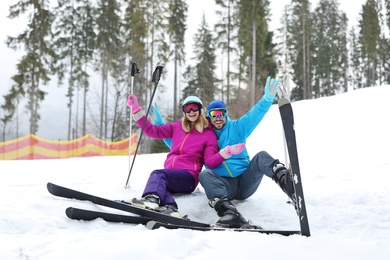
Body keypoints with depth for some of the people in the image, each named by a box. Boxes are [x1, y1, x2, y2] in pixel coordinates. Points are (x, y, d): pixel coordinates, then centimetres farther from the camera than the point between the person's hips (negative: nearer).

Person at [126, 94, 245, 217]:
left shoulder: (208, 133, 10)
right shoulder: (177, 127, 21)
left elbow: (210, 161, 0)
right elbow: (152, 130, 19)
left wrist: (228, 151, -18)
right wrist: (136, 109, 14)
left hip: (188, 176, -4)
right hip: (169, 173, 4)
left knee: (158, 174, -33)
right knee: (160, 185, -33)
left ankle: (152, 199, -59)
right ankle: (170, 208, -57)